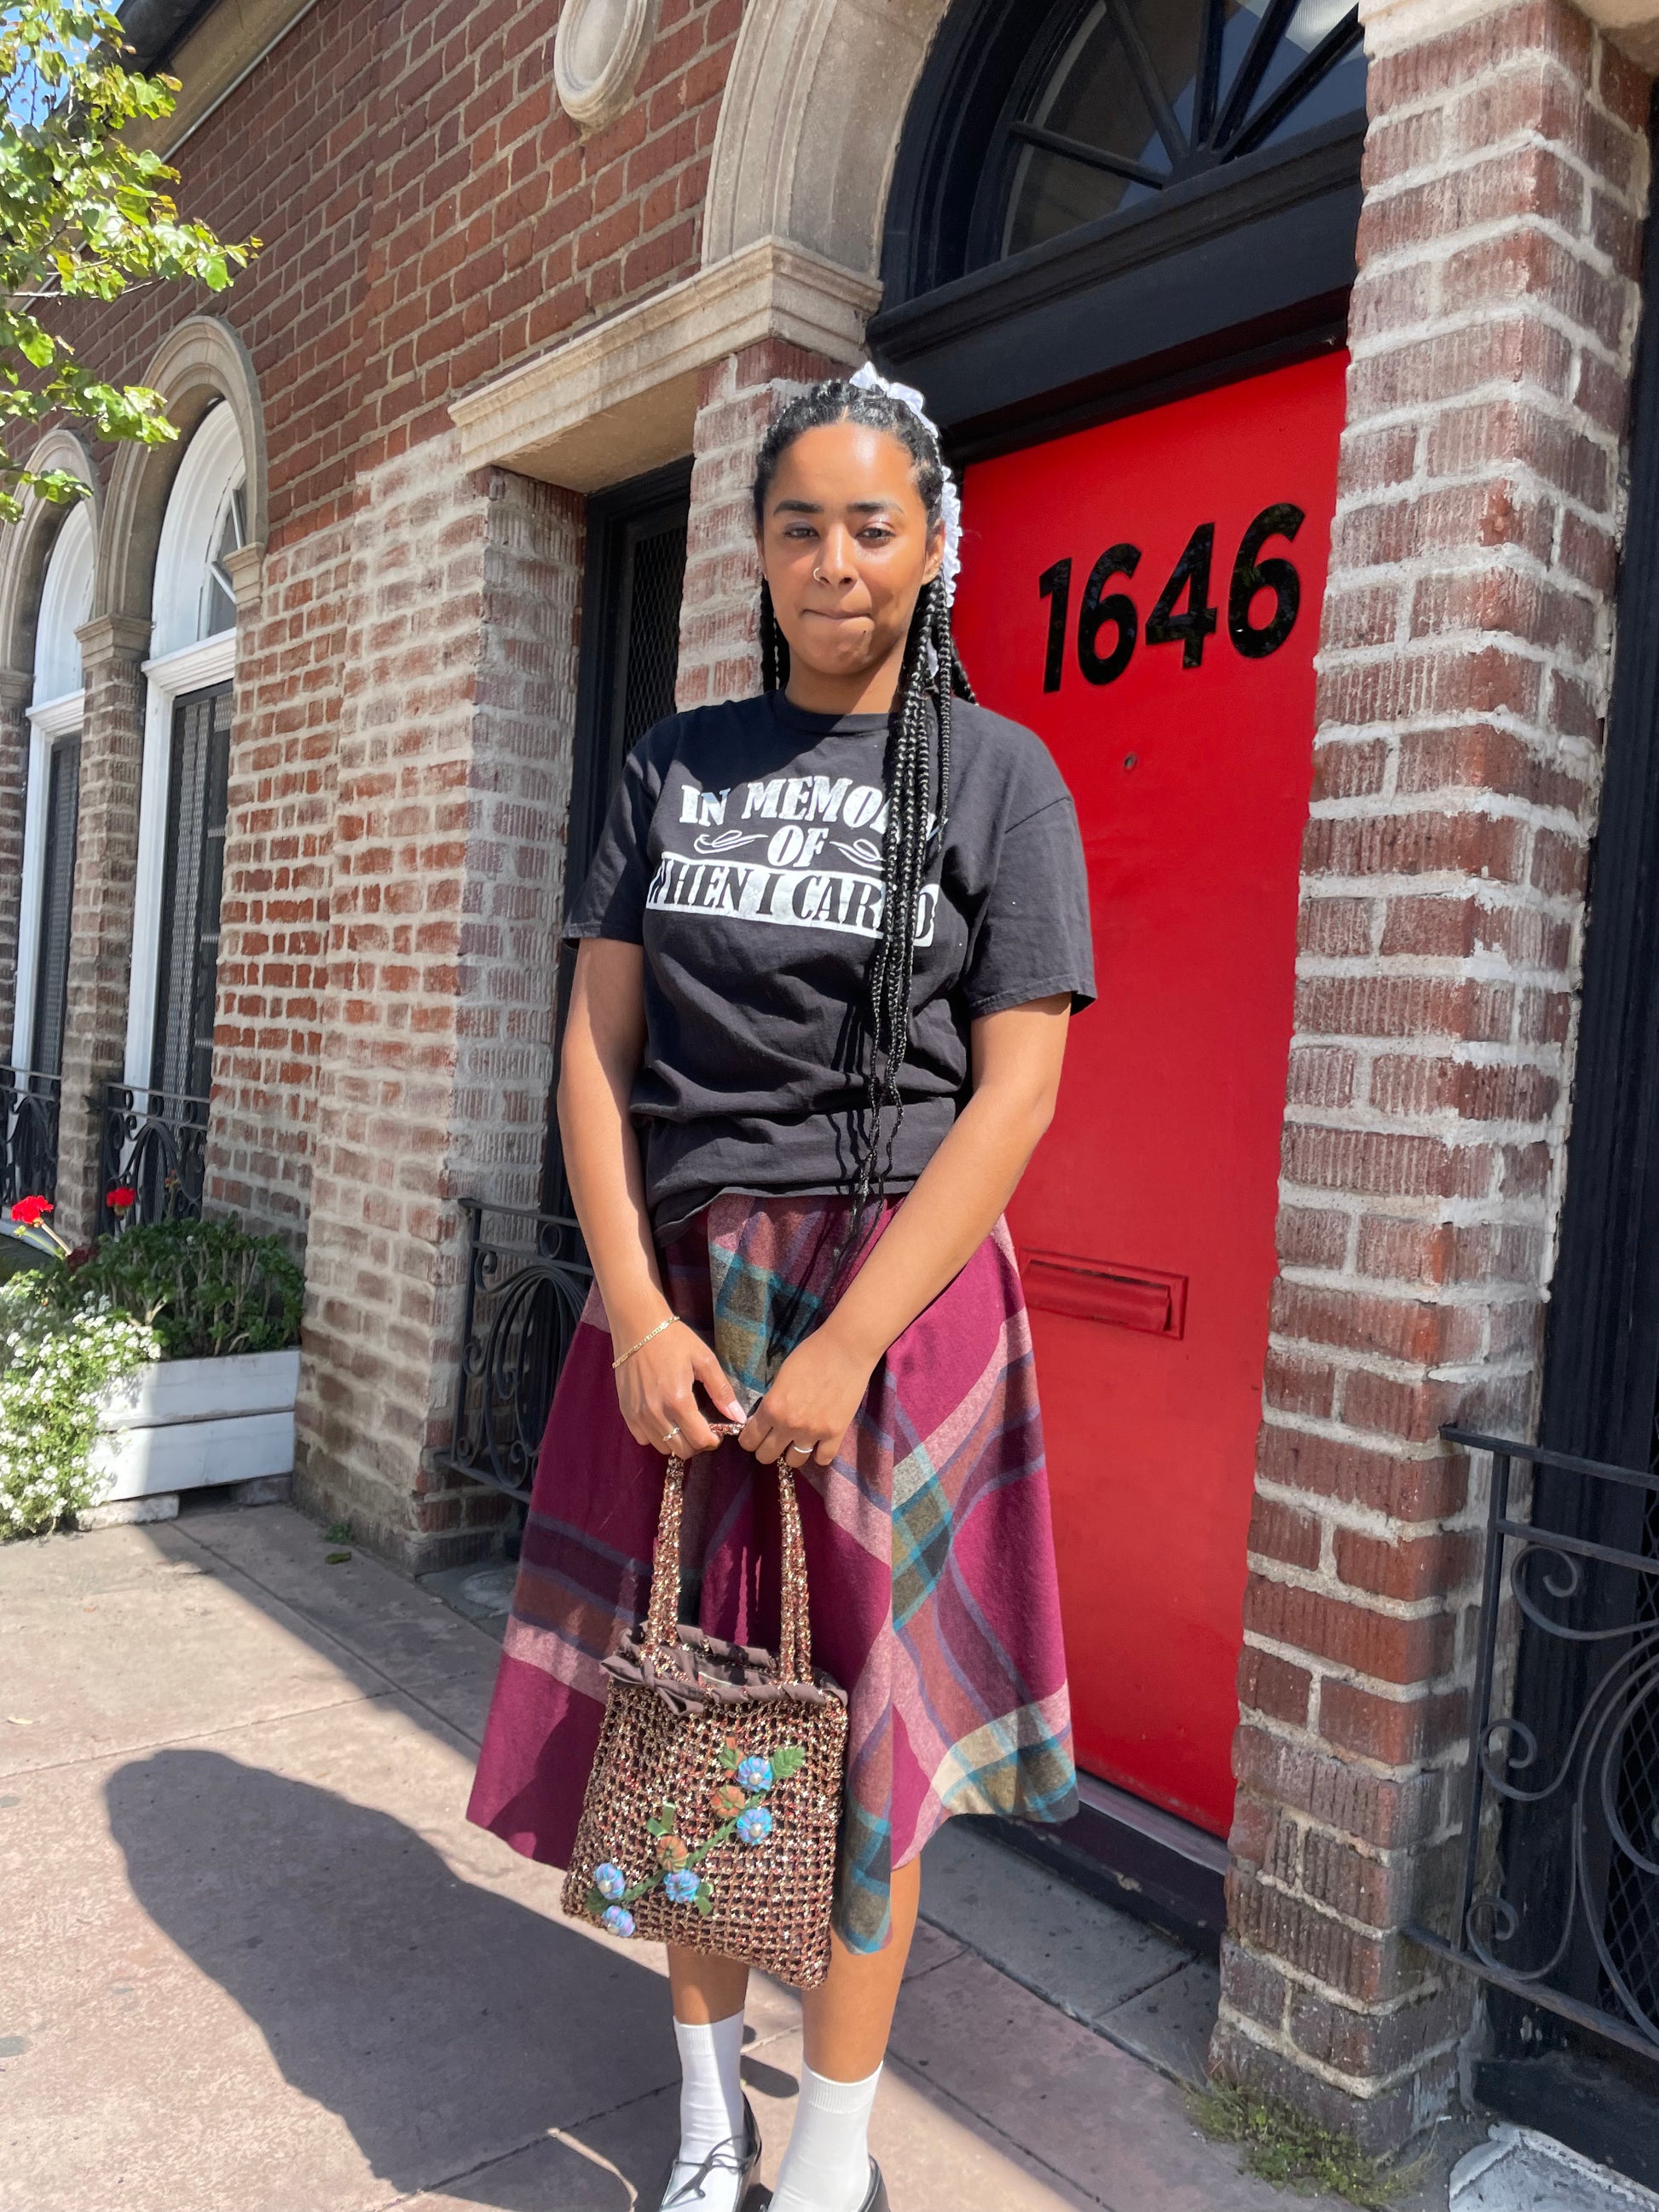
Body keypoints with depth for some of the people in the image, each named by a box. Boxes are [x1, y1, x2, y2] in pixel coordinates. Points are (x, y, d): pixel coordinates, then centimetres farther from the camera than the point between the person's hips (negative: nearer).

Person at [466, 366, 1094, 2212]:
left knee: (861, 1713, 4)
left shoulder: (997, 775, 0)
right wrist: (639, 1315, -7)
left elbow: (1015, 1091, -8)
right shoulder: (676, 764, 9)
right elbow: (597, 1047, 4)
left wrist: (848, 1347, -15)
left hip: (893, 1292, -3)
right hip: (677, 1285, 3)